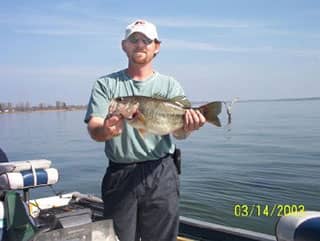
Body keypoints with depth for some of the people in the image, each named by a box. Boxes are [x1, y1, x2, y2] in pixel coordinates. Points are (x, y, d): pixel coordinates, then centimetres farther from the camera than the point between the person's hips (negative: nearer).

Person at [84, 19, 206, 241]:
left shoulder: (170, 85, 6)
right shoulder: (105, 84, 5)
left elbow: (178, 131, -7)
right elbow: (93, 128, -8)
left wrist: (187, 127, -31)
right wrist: (106, 130, -31)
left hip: (161, 174, 0)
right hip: (119, 175, 0)